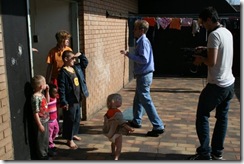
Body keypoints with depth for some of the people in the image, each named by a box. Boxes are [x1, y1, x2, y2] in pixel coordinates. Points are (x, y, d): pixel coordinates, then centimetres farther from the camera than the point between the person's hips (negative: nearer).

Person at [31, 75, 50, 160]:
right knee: (41, 139, 7)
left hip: (45, 121, 9)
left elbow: (47, 101, 23)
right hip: (41, 122, -9)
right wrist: (40, 124, -22)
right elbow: (35, 113, -24)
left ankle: (46, 152, 39)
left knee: (46, 138, 22)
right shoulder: (36, 97, -25)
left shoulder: (41, 94, 2)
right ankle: (41, 155, 22)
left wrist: (47, 91, 10)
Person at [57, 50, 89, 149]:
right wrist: (63, 102, -21)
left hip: (77, 99, 9)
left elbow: (85, 62, 21)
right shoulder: (63, 72, -17)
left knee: (77, 118, 20)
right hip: (70, 101, -8)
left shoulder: (76, 67, 7)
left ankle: (73, 134, 39)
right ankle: (69, 140, 14)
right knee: (70, 120, 3)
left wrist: (80, 55, 5)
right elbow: (61, 89, -19)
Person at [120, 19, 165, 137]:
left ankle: (158, 127, -3)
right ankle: (136, 121, 36)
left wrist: (128, 55, -22)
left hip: (144, 76, -10)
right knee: (138, 99, 21)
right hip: (143, 75, 10)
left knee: (146, 101, -7)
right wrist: (130, 54, 13)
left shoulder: (143, 42, -17)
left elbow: (144, 59, -25)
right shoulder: (142, 41, 14)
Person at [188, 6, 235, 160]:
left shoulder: (214, 34, -17)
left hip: (217, 85, -9)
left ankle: (205, 153, 6)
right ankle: (217, 152, 22)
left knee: (202, 116, 2)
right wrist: (206, 50, 16)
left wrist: (201, 59, -4)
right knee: (222, 117, 13)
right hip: (229, 83, 9)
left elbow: (212, 62, -22)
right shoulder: (228, 32, 10)